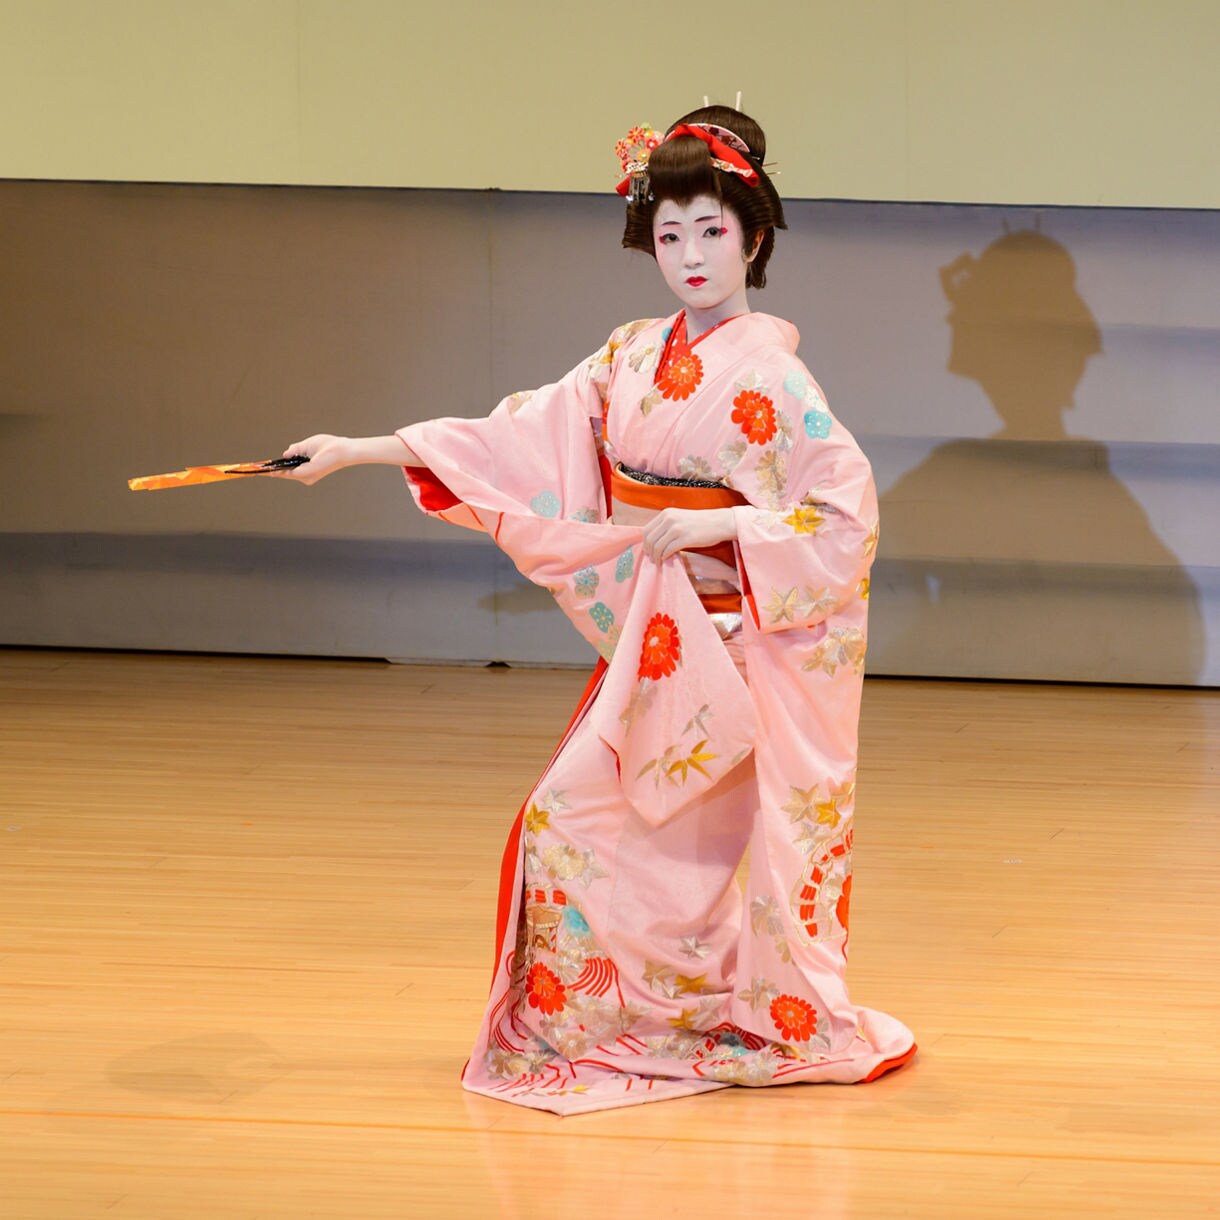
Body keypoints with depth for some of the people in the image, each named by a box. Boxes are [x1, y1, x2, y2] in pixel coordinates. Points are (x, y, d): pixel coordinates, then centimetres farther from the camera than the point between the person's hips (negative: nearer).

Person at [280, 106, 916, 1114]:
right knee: (571, 820, 5)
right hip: (653, 645, 6)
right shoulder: (634, 360, 7)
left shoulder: (769, 376, -12)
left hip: (743, 644, -6)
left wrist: (717, 525, -20)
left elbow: (848, 509, -15)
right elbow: (522, 435, 8)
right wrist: (361, 451, 5)